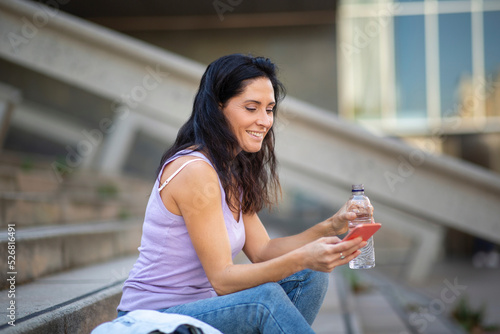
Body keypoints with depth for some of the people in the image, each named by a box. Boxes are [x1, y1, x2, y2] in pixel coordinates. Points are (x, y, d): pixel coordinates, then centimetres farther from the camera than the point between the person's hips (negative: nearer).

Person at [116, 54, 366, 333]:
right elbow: (222, 279, -22)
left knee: (310, 278, -1)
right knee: (264, 298, -31)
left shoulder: (232, 173, 10)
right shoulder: (194, 171, -20)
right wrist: (301, 258, -32)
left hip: (199, 307, 10)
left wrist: (331, 227, -6)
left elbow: (262, 251, 5)